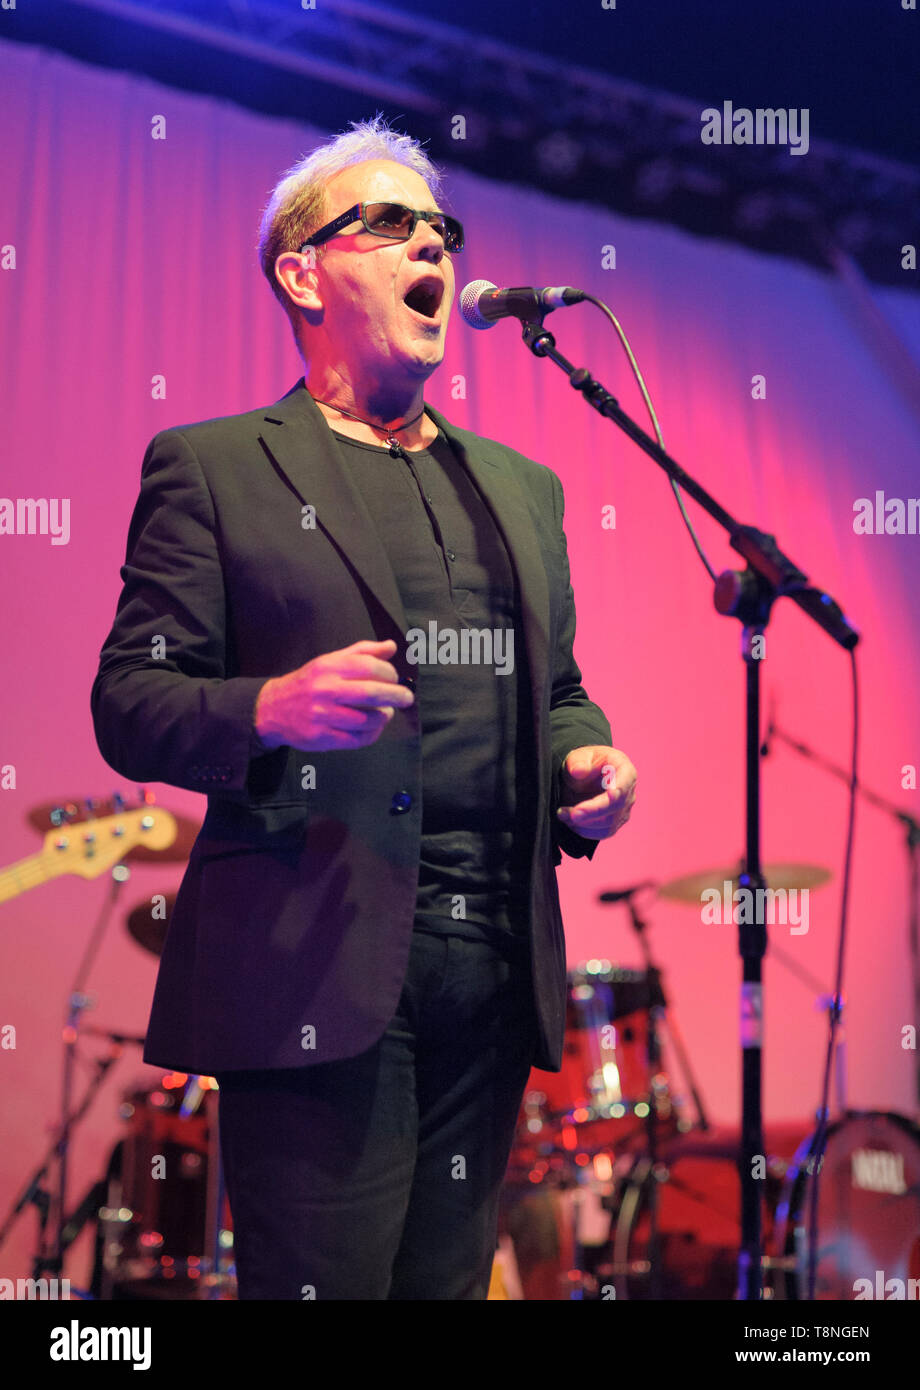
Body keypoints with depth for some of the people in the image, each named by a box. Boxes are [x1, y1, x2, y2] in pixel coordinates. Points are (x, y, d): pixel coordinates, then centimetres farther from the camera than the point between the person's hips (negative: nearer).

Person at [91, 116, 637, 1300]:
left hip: (493, 970, 5)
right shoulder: (212, 468, 3)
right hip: (318, 970, -5)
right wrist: (271, 709, -23)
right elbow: (128, 704, -3)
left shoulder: (520, 485, 19)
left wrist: (584, 759, 2)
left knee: (449, 1279, 13)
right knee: (322, 1282, -2)